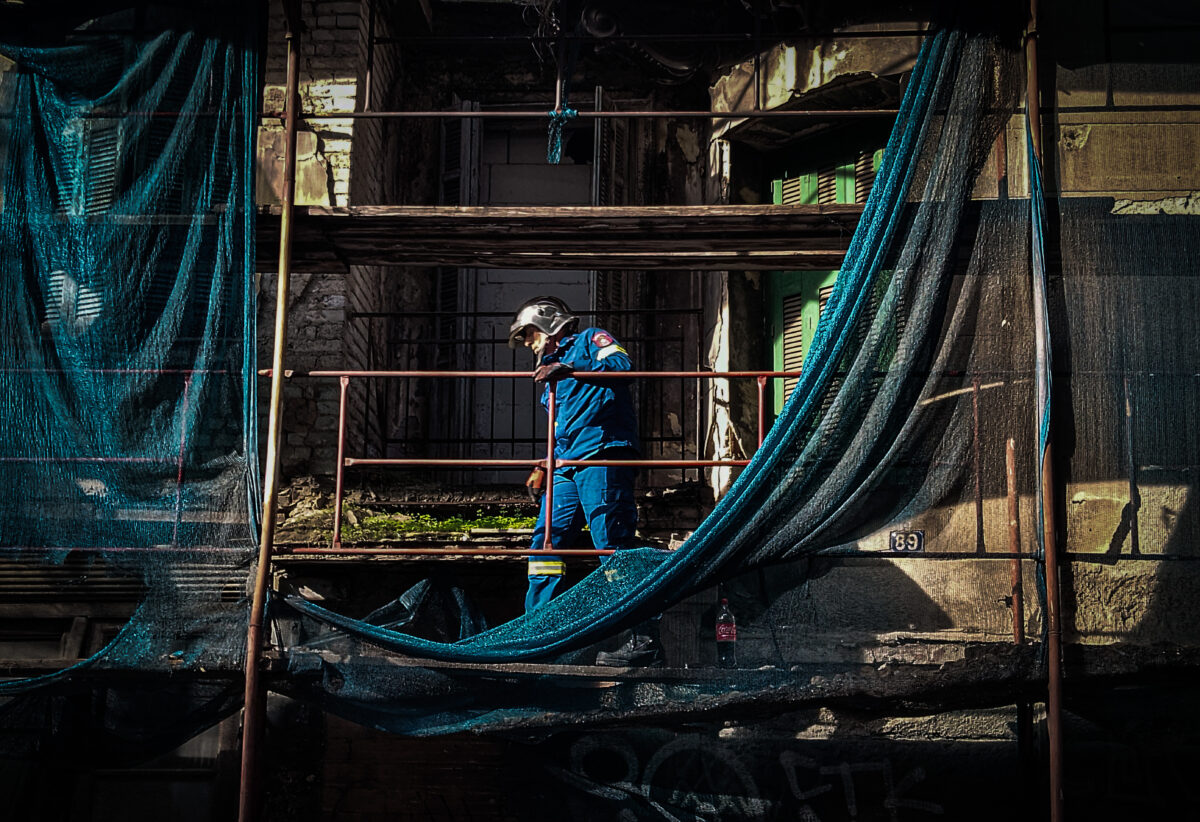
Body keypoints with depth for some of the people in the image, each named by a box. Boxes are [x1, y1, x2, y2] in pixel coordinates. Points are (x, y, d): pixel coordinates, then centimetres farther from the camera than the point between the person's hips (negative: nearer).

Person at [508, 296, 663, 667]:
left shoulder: (590, 340, 9)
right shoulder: (554, 375, 33)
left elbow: (621, 365, -12)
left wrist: (569, 370, -19)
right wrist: (544, 468, 20)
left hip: (602, 455, -9)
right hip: (567, 468, 9)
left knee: (614, 546, -15)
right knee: (545, 542, 4)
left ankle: (646, 640, -16)